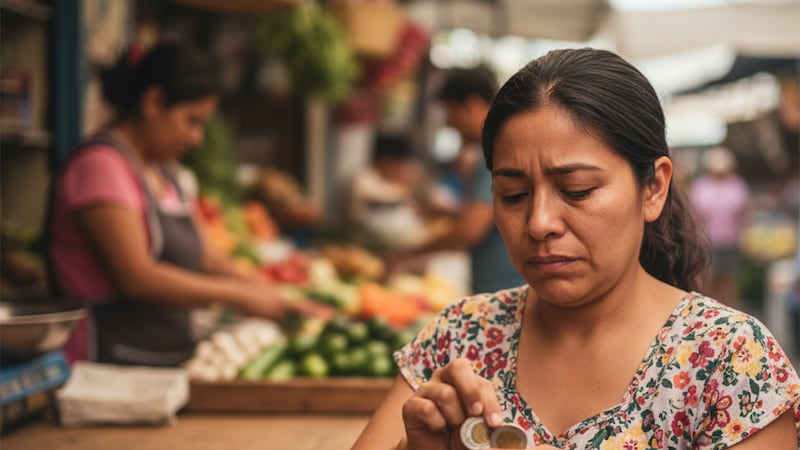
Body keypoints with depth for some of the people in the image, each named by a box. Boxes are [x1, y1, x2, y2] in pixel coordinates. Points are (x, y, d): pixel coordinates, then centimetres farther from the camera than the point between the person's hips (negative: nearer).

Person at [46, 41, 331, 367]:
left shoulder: (161, 170, 19)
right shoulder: (100, 165, -10)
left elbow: (205, 257, 22)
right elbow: (138, 277, -19)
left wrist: (276, 300, 10)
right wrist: (238, 295, -14)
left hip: (167, 364, 9)